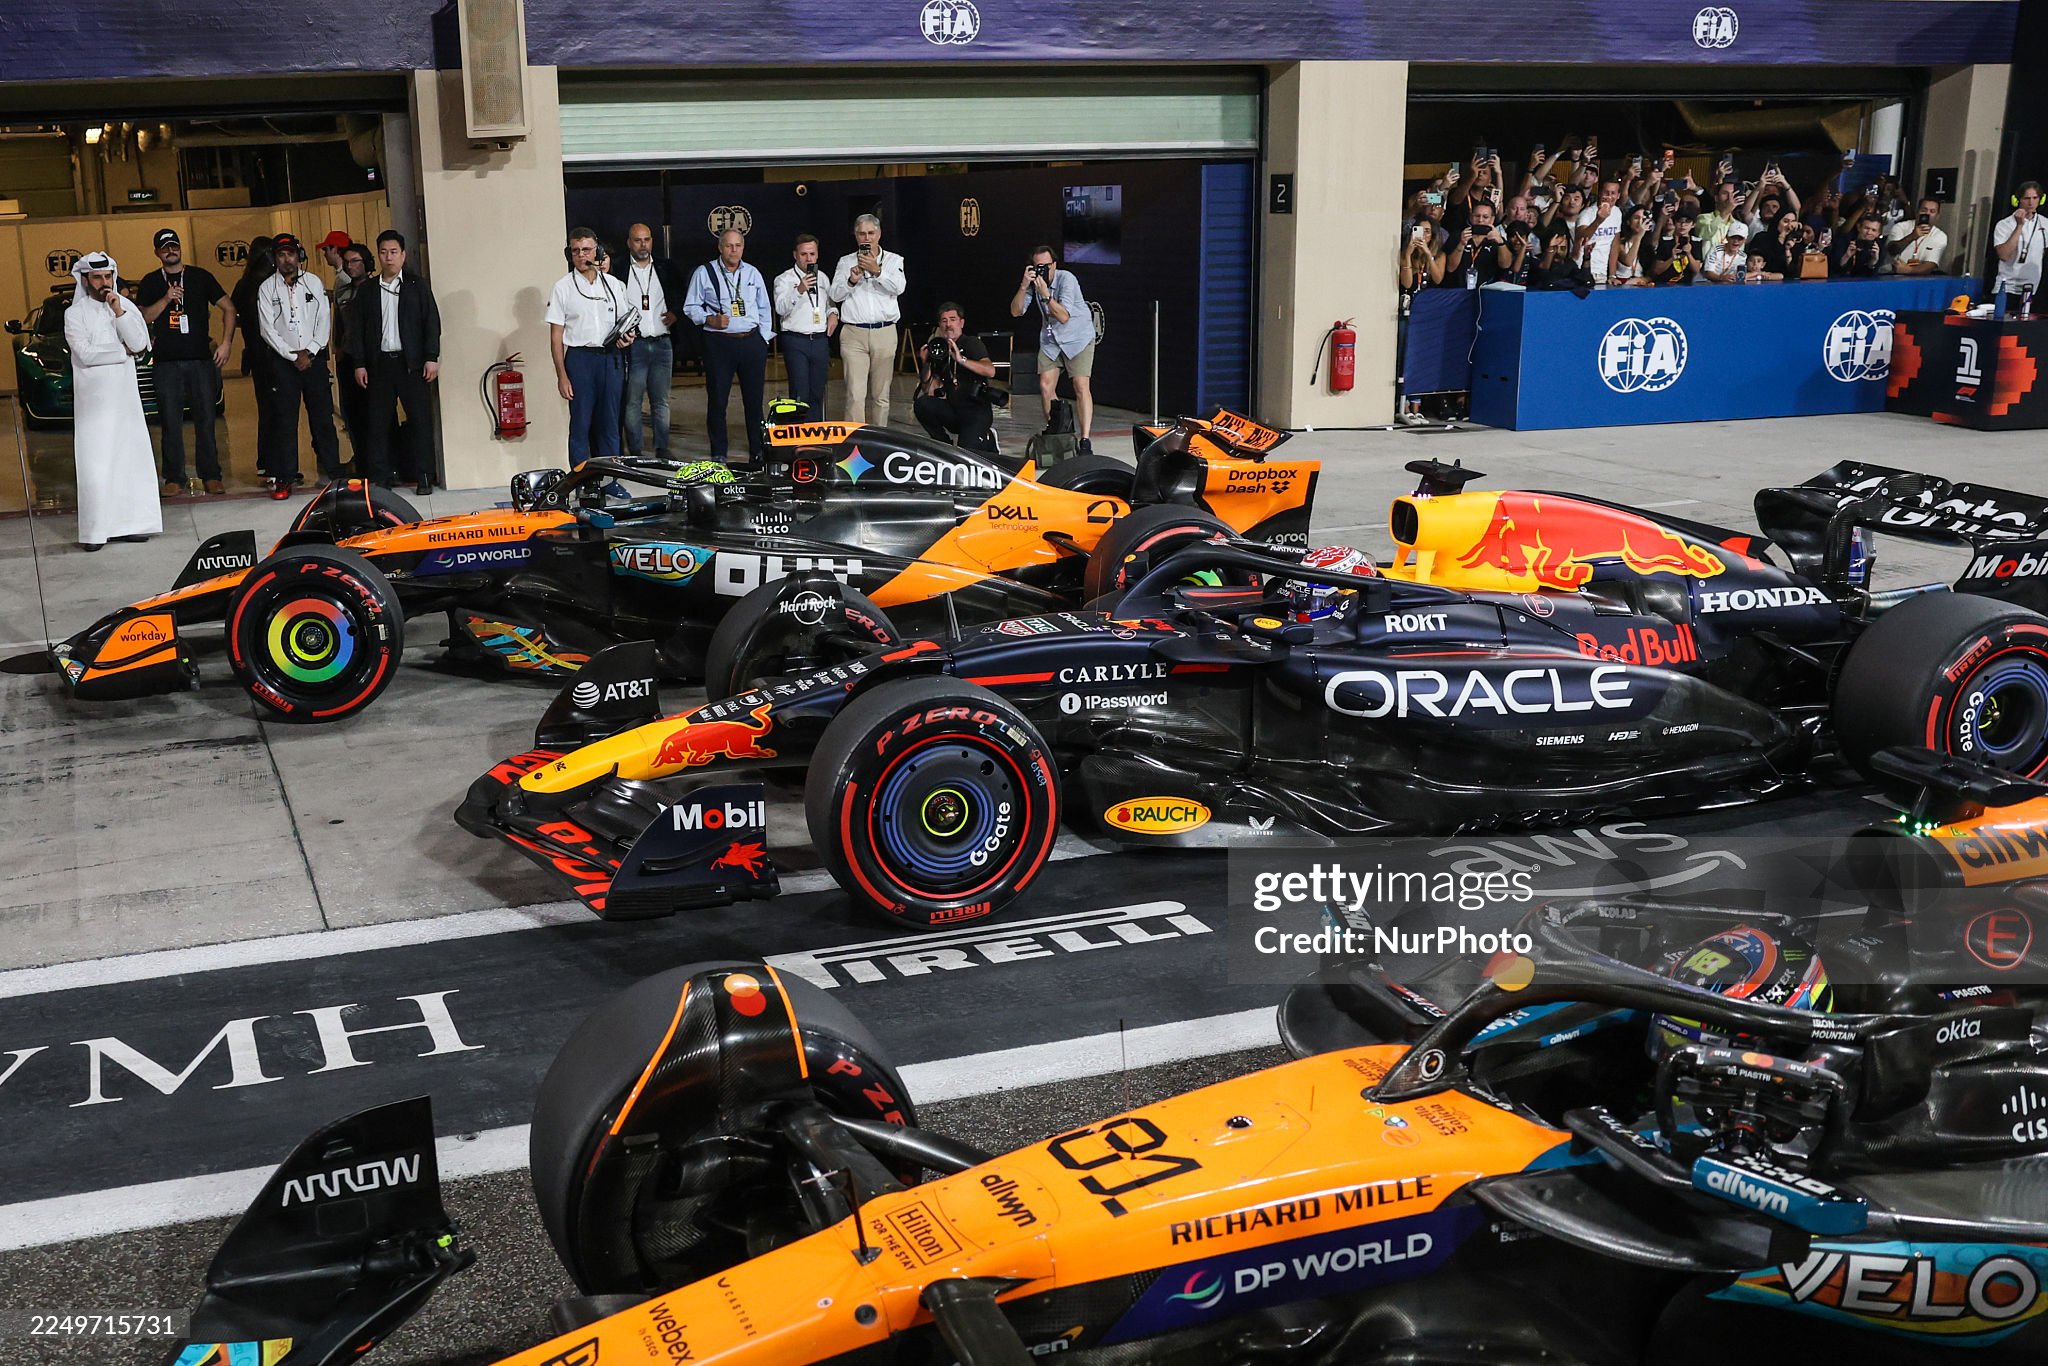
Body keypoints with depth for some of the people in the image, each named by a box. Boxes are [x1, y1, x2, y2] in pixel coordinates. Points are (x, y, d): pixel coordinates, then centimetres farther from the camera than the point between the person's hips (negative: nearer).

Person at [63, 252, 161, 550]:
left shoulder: (127, 307, 10)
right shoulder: (75, 313, -1)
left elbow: (140, 343, -4)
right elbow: (85, 354, -11)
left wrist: (119, 312, -11)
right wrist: (125, 351, -5)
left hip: (125, 396, 4)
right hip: (93, 399, -4)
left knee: (130, 459, 3)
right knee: (95, 466, -8)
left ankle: (129, 523, 9)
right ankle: (94, 532, -7)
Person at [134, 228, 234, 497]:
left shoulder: (200, 276, 9)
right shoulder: (150, 283, 10)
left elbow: (228, 308, 10)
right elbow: (142, 317, 2)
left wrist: (225, 343, 0)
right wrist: (166, 299, -13)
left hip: (201, 359, 0)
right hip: (167, 362, 0)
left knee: (206, 420, 1)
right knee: (171, 423, 0)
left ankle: (211, 475, 6)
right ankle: (174, 478, 4)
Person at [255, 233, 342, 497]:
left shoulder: (314, 283, 8)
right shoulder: (267, 288, 3)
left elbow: (324, 320, 4)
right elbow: (268, 329, -2)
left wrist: (309, 352, -7)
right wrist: (294, 356, -9)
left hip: (314, 357, 1)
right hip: (283, 360, -1)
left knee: (323, 416, 1)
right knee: (284, 419, -2)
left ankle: (333, 470, 6)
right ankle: (285, 477, 0)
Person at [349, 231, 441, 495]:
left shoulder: (417, 285, 6)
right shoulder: (368, 290, 12)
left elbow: (431, 322, 2)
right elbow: (357, 328, 10)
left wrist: (431, 358, -6)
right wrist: (359, 364, 2)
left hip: (411, 363, -2)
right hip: (379, 364, 2)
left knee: (420, 420, -3)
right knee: (378, 422, 2)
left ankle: (424, 477, 2)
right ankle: (379, 478, 7)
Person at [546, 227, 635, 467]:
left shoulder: (612, 284, 10)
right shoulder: (563, 288, 1)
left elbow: (626, 320, 19)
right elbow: (556, 336, -1)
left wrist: (627, 337, -5)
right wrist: (561, 375, -8)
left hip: (612, 359, 3)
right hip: (580, 359, -3)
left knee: (610, 423, 7)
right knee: (580, 423, -1)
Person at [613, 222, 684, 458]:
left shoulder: (666, 268, 11)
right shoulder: (618, 270, -1)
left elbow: (681, 295, 20)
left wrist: (675, 313, 5)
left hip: (662, 343, 3)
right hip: (633, 345, -3)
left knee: (661, 402, 8)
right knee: (632, 403, -2)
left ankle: (662, 452, 13)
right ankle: (634, 454, 3)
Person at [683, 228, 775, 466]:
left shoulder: (753, 274, 12)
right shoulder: (704, 273, 1)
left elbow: (765, 309, 18)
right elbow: (691, 307, 3)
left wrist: (764, 339, 10)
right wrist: (710, 320, -14)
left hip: (752, 342, 3)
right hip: (719, 343, -3)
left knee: (755, 399, 5)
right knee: (717, 400, 1)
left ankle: (758, 452, 14)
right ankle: (718, 454, 11)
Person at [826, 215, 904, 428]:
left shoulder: (893, 260, 10)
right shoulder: (846, 262, 12)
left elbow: (898, 288, -7)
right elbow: (834, 295, 5)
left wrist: (876, 271, -19)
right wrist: (851, 281, -12)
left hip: (884, 332, 1)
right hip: (854, 333, -1)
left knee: (880, 394, 5)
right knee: (855, 393, -11)